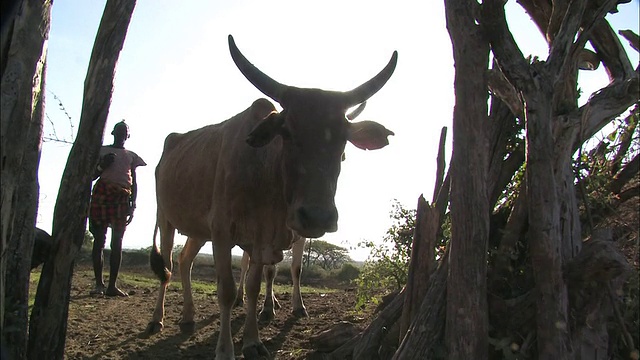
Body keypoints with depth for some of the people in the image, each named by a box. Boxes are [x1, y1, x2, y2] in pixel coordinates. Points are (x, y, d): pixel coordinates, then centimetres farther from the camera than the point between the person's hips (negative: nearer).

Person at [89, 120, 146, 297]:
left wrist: (132, 205, 4)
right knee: (99, 239, -6)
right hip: (101, 194, -1)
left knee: (117, 242, -3)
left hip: (122, 198, 1)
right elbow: (93, 176, 13)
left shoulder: (131, 156, 19)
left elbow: (134, 182, 14)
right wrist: (102, 165, -6)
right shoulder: (102, 151, 16)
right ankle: (99, 283, -5)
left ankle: (112, 285, -4)